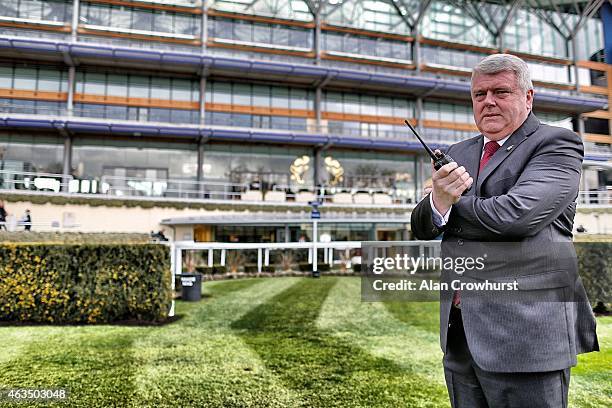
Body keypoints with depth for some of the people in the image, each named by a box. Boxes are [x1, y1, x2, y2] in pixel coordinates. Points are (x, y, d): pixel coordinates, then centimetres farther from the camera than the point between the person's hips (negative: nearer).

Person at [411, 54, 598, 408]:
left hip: (526, 334, -5)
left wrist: (451, 203, -5)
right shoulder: (459, 154, 13)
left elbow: (515, 214, -22)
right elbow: (422, 228, 6)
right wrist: (438, 200, -18)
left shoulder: (557, 145, -5)